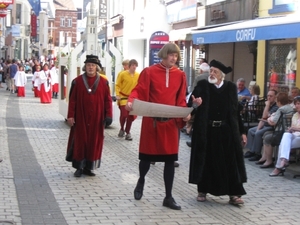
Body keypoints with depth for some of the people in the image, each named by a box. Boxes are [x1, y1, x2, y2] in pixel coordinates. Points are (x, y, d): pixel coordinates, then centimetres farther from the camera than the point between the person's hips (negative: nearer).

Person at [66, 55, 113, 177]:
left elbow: (108, 100, 3)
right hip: (81, 117, -1)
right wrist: (71, 116, -5)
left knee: (94, 142, 5)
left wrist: (108, 115, -5)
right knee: (80, 141, 3)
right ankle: (79, 167, 13)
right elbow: (72, 100, 0)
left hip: (96, 119, 1)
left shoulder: (103, 82, 3)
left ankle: (88, 167, 16)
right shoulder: (77, 81, 0)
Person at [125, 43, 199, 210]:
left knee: (170, 159, 3)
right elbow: (139, 91, -9)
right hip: (152, 121, -2)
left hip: (171, 122, 2)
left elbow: (181, 100, 6)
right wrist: (131, 101, -29)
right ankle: (141, 182, 40)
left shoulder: (180, 75, 5)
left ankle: (168, 197, 12)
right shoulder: (150, 72, -4)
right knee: (147, 155, 8)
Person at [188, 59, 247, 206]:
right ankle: (202, 191, 22)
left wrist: (241, 131, 7)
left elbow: (235, 111, 7)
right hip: (206, 131, -1)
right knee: (206, 161, 7)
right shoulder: (202, 85, -2)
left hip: (226, 131, 1)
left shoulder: (231, 87, 3)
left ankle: (234, 194, 7)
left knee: (230, 162, 1)